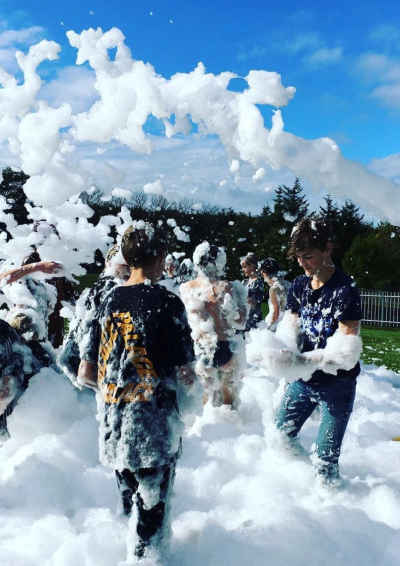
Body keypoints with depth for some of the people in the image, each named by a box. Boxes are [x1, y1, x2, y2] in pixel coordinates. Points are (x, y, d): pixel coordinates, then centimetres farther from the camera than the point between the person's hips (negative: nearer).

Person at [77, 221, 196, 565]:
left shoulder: (109, 301, 2)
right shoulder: (167, 302, -15)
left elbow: (85, 375, 3)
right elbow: (185, 377, -15)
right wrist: (189, 382, 7)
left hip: (113, 427, 6)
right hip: (154, 428, -6)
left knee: (130, 504, 26)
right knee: (151, 511, 12)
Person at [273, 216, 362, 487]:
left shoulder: (345, 289, -20)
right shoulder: (299, 285, 0)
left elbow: (347, 350, -26)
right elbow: (290, 328, -1)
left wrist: (302, 361, -38)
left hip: (337, 384, -6)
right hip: (303, 380, 6)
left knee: (325, 460, 0)